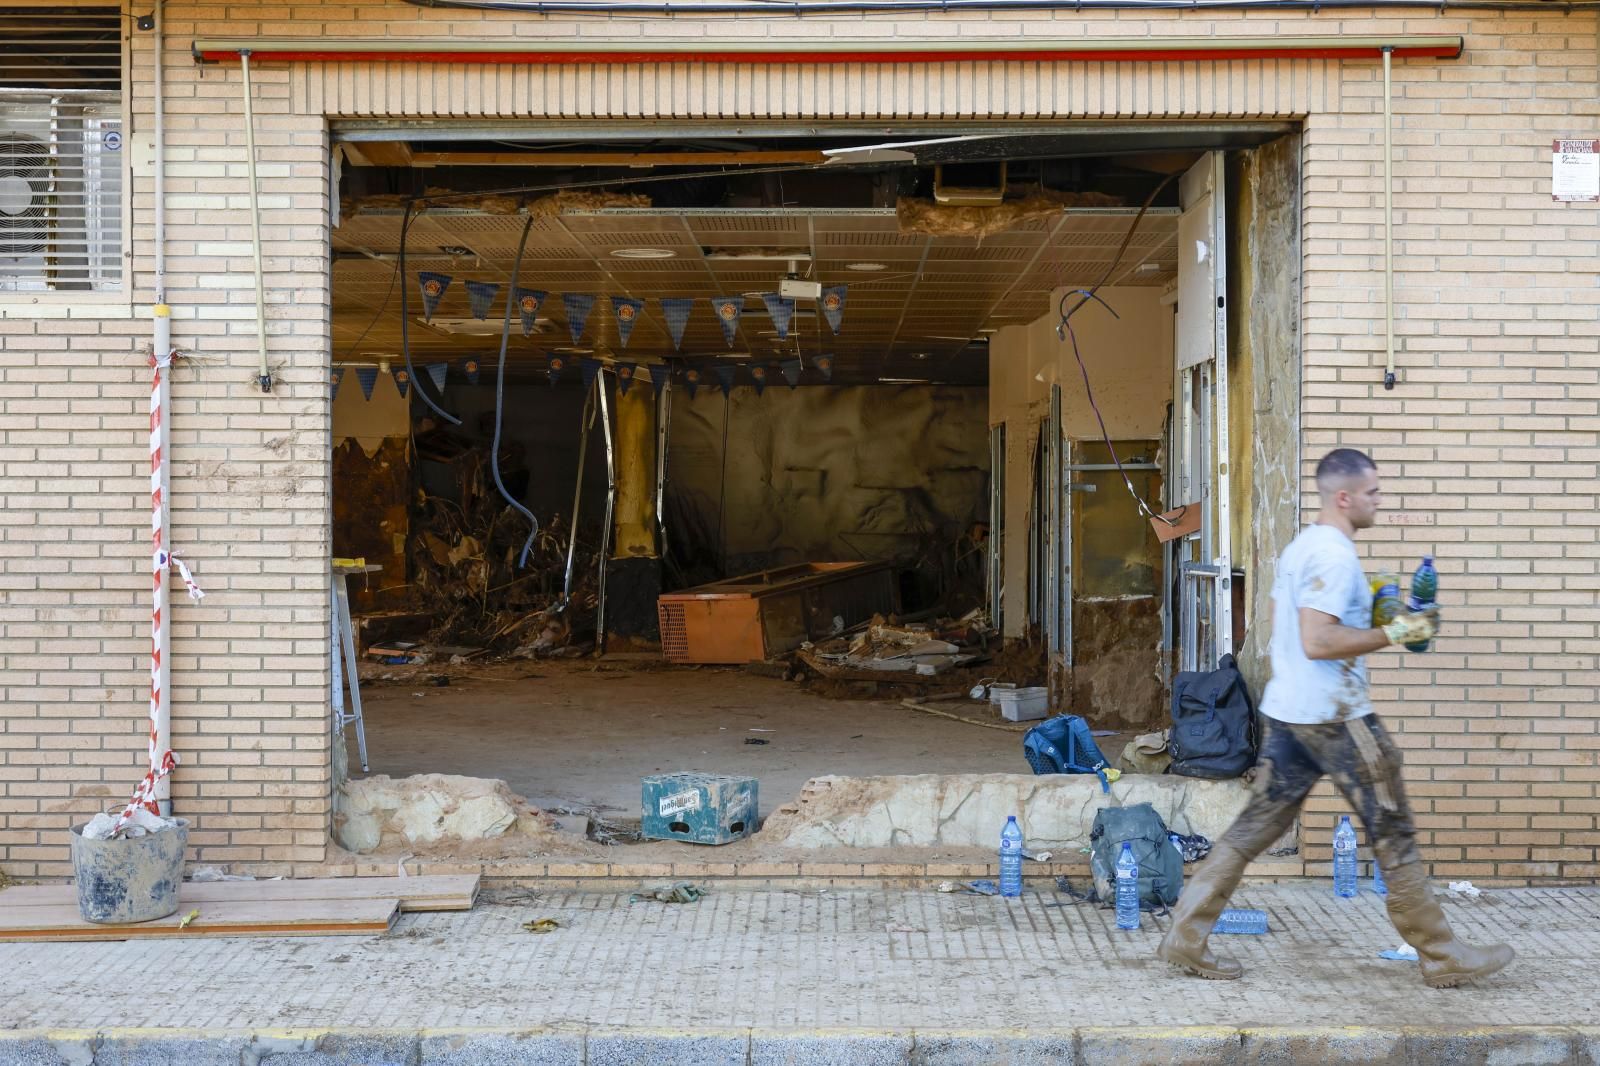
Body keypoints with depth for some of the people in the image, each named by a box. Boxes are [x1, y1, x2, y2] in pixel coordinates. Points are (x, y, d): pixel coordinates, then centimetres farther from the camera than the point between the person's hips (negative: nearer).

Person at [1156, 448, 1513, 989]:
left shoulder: (1300, 547, 14)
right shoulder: (1336, 555, -17)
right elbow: (1317, 641, -25)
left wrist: (1368, 614, 21)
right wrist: (1395, 633, -18)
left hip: (1286, 711, 9)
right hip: (1335, 715, -9)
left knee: (1257, 825, 9)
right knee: (1393, 831, 2)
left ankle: (1186, 936, 6)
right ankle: (1440, 955, 12)